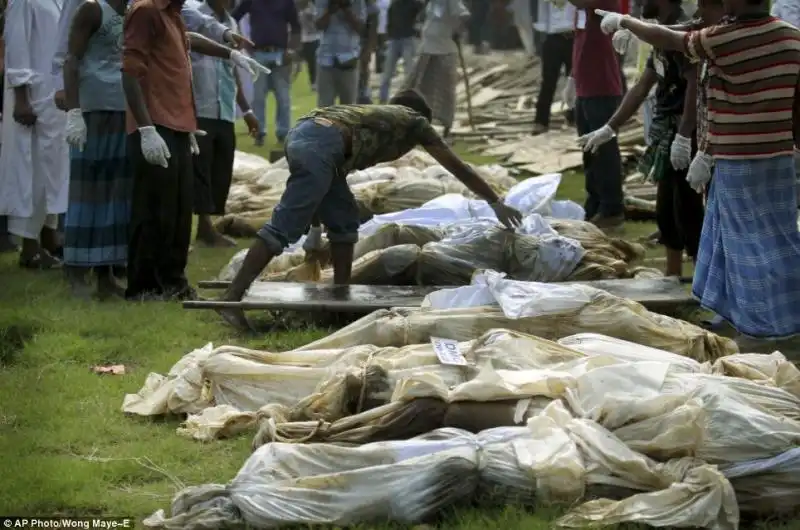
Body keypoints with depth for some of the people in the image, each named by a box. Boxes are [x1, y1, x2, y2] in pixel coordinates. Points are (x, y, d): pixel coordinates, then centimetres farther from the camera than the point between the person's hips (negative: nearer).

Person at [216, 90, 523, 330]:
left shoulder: (378, 116, 38)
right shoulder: (414, 121, 23)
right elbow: (457, 168, 26)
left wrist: (316, 224, 42)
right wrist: (496, 203, 33)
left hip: (304, 134, 8)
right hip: (320, 144, -8)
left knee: (343, 217, 20)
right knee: (285, 226, -12)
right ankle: (231, 299, -17)